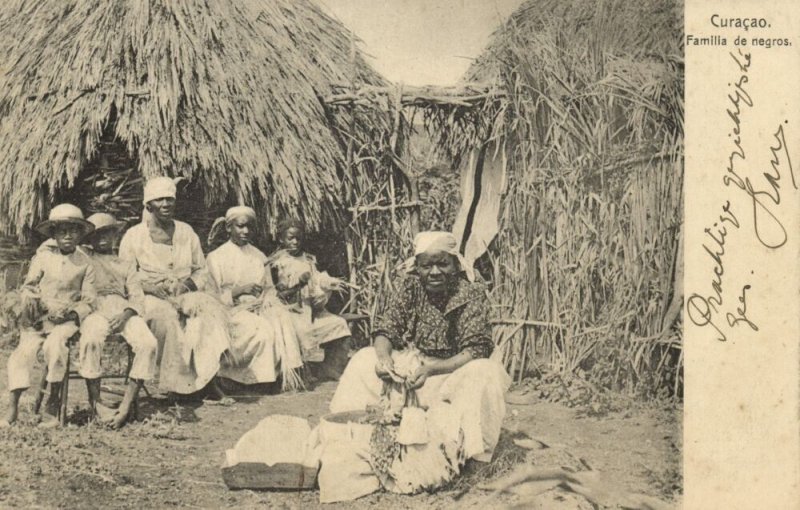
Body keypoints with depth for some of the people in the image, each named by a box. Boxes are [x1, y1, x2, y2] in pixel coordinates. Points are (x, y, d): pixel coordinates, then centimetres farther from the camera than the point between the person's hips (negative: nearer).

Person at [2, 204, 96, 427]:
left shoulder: (84, 263, 4)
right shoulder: (43, 256, 7)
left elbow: (88, 300, 4)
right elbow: (28, 287, 11)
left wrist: (73, 313, -15)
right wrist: (31, 301, -11)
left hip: (68, 319, -2)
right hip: (38, 318, 2)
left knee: (55, 342, -30)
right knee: (24, 350, -21)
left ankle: (53, 405, -15)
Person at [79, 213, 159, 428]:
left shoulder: (125, 266, 27)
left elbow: (137, 297, 13)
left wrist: (126, 314, -8)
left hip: (124, 311, 2)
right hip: (95, 309, -2)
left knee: (148, 343, -28)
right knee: (91, 340, -37)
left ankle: (126, 406, -25)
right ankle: (95, 402, -25)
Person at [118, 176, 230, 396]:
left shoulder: (186, 232, 14)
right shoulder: (134, 236, 5)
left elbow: (200, 269, 17)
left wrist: (187, 283, -5)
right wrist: (152, 286, -16)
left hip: (184, 294, 3)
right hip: (149, 297, -3)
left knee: (212, 309, -28)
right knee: (166, 315, -37)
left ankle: (209, 375, -25)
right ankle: (177, 381, -28)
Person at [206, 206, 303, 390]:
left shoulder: (258, 256, 19)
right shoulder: (216, 257, 4)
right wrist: (240, 290, -17)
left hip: (257, 308, 4)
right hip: (231, 312, -4)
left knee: (282, 321, -28)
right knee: (264, 329, -33)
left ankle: (288, 374, -31)